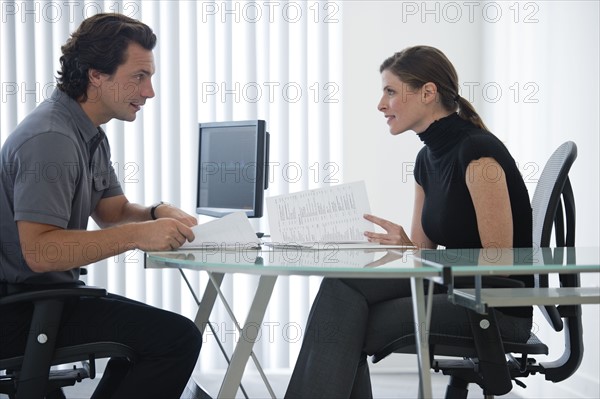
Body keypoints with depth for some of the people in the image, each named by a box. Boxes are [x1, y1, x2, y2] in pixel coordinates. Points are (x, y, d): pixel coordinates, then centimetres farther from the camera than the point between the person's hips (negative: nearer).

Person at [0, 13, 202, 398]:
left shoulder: (89, 134, 11)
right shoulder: (51, 139, -22)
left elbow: (112, 211, 18)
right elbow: (39, 251, -29)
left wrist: (157, 214, -3)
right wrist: (137, 236, -32)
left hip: (48, 292, 11)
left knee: (153, 329, 25)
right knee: (178, 338, -18)